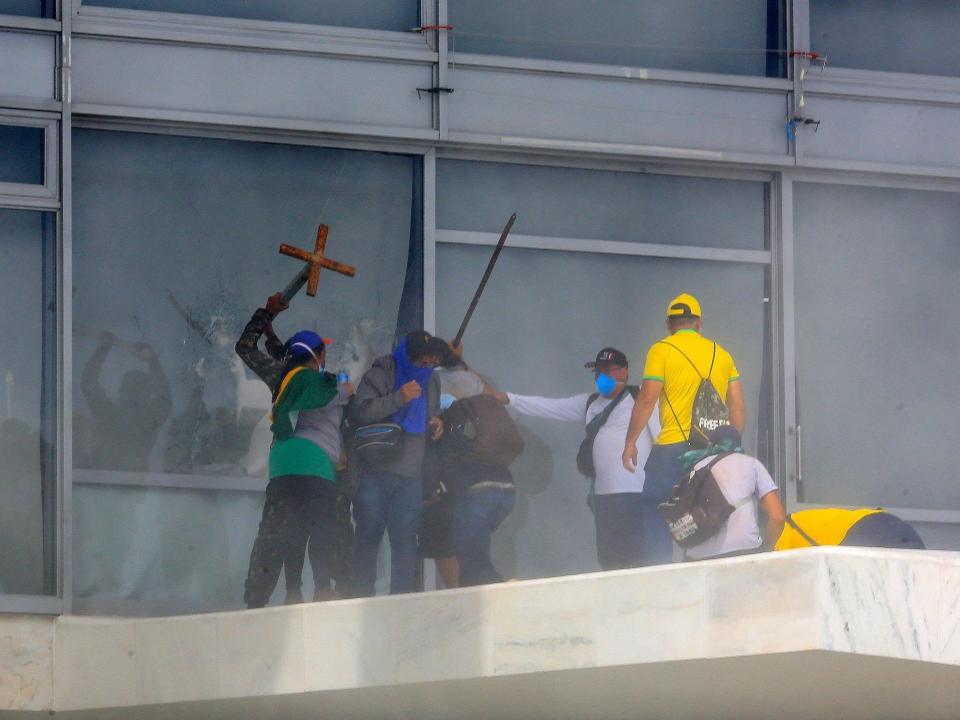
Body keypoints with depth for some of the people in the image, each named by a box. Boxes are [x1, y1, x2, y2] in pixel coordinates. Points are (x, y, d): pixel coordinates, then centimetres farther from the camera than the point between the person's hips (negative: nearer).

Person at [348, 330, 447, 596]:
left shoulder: (431, 382, 15)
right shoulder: (380, 376, -5)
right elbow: (358, 413, -18)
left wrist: (436, 428, 5)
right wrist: (397, 399, -24)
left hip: (411, 476, 5)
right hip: (375, 472, -5)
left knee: (405, 540, 1)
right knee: (368, 536, -2)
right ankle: (362, 598, 1)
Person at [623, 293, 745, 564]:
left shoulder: (662, 350, -1)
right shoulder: (721, 354, 12)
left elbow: (646, 400, -6)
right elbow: (738, 407, 11)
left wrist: (630, 443, 1)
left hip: (673, 447, -5)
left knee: (655, 512, 2)